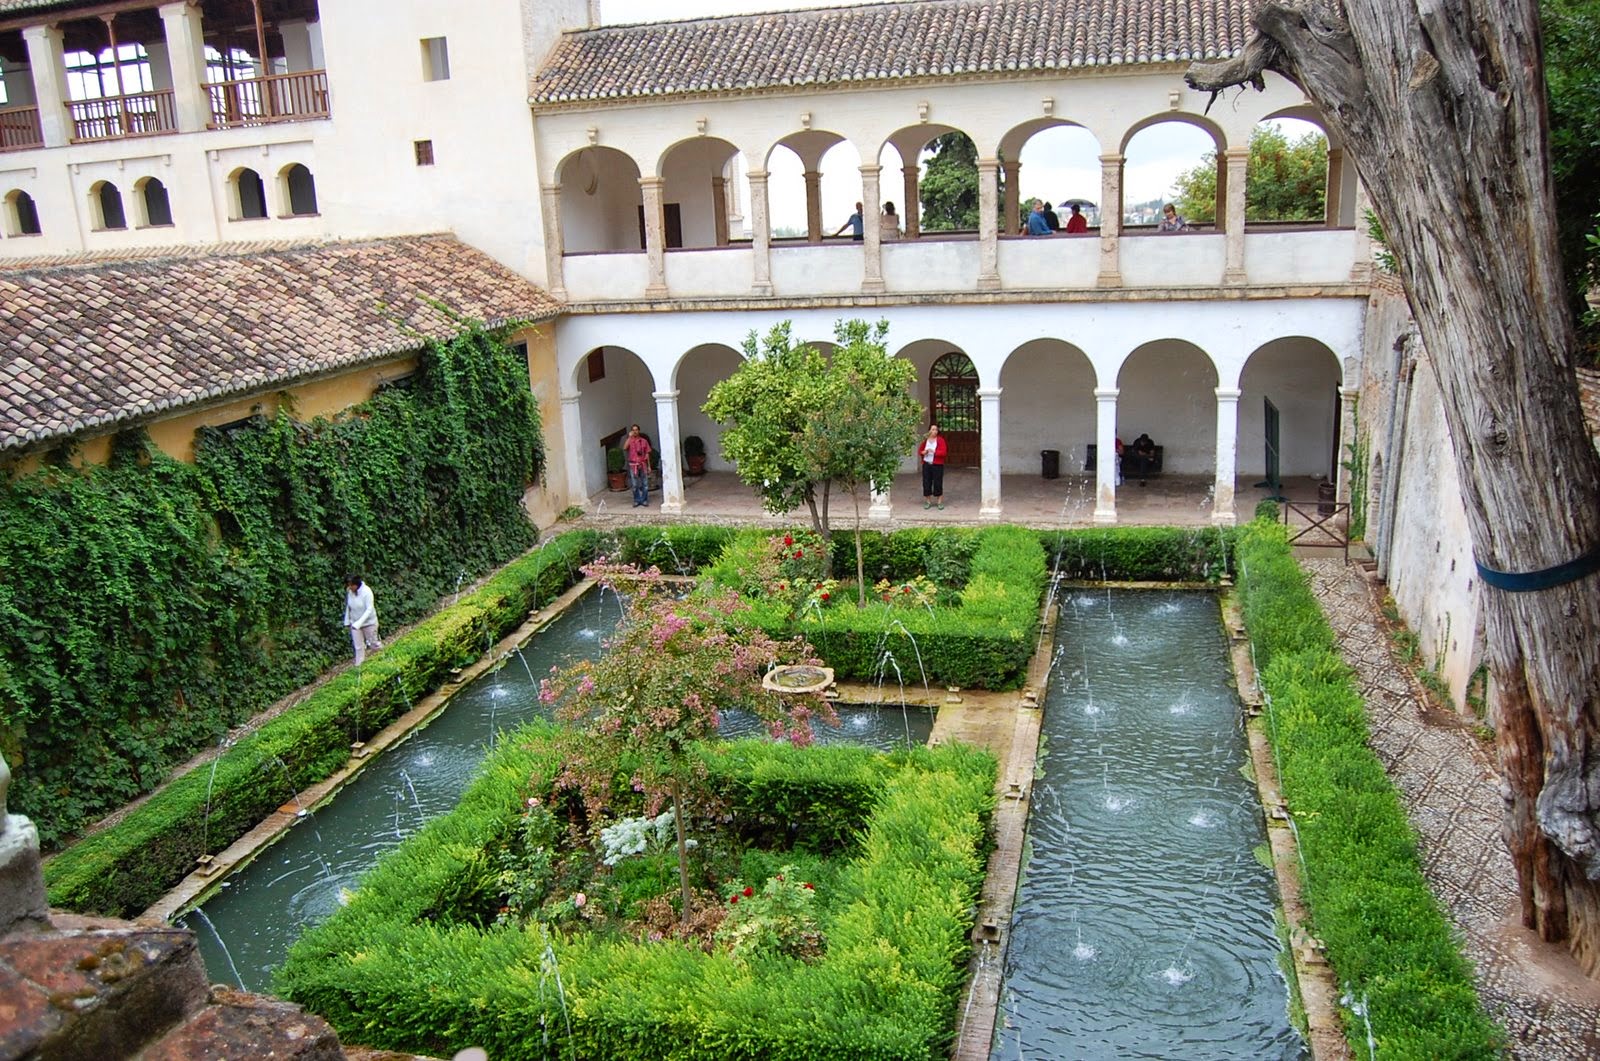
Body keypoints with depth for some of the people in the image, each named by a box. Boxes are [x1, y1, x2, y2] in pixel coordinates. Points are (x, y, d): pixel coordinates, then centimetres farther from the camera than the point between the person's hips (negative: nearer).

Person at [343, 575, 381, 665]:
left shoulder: (366, 591, -26)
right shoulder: (349, 591, -11)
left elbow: (369, 609, -25)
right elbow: (348, 607, 3)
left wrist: (359, 623, -32)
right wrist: (347, 621, 8)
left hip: (369, 622, -4)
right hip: (355, 623, 4)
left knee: (373, 643, 13)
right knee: (358, 646, 7)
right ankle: (359, 665, 20)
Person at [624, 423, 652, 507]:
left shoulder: (644, 441, 7)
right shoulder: (629, 441, 4)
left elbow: (647, 454, 9)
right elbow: (624, 448, -17)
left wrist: (649, 466, 6)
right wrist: (630, 437, -17)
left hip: (643, 464, 1)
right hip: (633, 465, -1)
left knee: (645, 483, 1)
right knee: (635, 485, 1)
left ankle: (644, 500, 9)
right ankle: (637, 500, 9)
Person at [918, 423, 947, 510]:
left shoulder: (940, 440, -3)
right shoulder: (925, 440, 6)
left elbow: (943, 452, -10)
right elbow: (919, 450, 14)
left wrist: (934, 451, -21)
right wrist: (923, 452, -8)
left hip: (937, 465, -3)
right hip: (926, 464, 3)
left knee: (938, 483, -1)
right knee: (926, 483, 4)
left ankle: (940, 502, 9)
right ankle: (928, 502, 16)